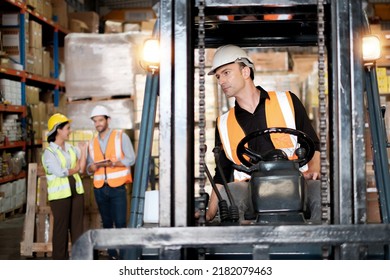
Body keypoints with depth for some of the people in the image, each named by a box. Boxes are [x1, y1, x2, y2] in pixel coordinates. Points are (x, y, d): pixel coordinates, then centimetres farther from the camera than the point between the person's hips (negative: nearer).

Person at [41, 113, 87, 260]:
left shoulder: (71, 148, 11)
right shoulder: (49, 152, -8)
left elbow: (81, 169, 4)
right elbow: (59, 172, -17)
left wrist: (83, 151, -1)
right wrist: (75, 169, -1)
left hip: (76, 192, 6)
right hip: (60, 194, -6)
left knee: (78, 226, 9)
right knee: (61, 228, 1)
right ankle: (60, 259, 11)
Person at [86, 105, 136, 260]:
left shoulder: (121, 136, 0)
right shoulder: (92, 143, 13)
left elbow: (131, 159, -6)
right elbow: (89, 168, 14)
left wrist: (113, 163, -20)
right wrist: (92, 167, -10)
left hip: (117, 188, -4)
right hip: (100, 189, 5)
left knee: (120, 223, -9)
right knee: (107, 223, 9)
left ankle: (124, 257, -5)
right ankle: (112, 255, 16)